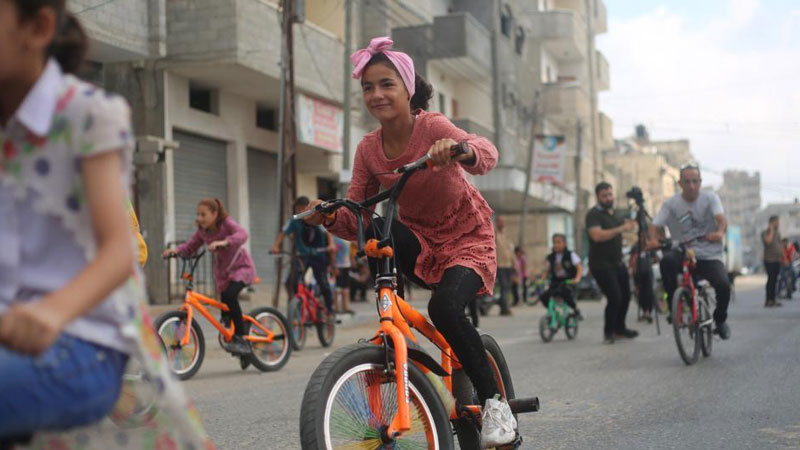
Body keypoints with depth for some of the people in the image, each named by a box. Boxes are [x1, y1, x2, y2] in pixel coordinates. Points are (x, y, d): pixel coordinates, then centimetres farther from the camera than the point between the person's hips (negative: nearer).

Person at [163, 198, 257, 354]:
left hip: (242, 267, -7)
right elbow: (190, 246, -3)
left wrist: (224, 242, -56)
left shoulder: (227, 223, -20)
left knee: (230, 295, -30)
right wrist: (176, 250, -24)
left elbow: (242, 234, -39)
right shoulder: (202, 230, -3)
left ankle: (241, 339, -25)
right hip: (222, 272, 7)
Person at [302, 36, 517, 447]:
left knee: (444, 307, -30)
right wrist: (330, 216, -28)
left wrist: (461, 150, -60)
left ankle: (495, 404, -11)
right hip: (419, 240, 4)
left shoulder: (431, 126, -19)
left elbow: (487, 154, -38)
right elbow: (354, 221, -6)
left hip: (466, 237, -4)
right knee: (376, 231, -29)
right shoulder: (368, 149, -6)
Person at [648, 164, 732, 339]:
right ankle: (674, 305, -16)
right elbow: (655, 225, -8)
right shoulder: (671, 203, 1)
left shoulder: (710, 197, 0)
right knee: (667, 260, -35)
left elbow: (721, 218, -17)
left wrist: (720, 232, -41)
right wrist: (653, 239, -32)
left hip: (710, 255, 0)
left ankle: (720, 319, 9)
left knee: (723, 285, -25)